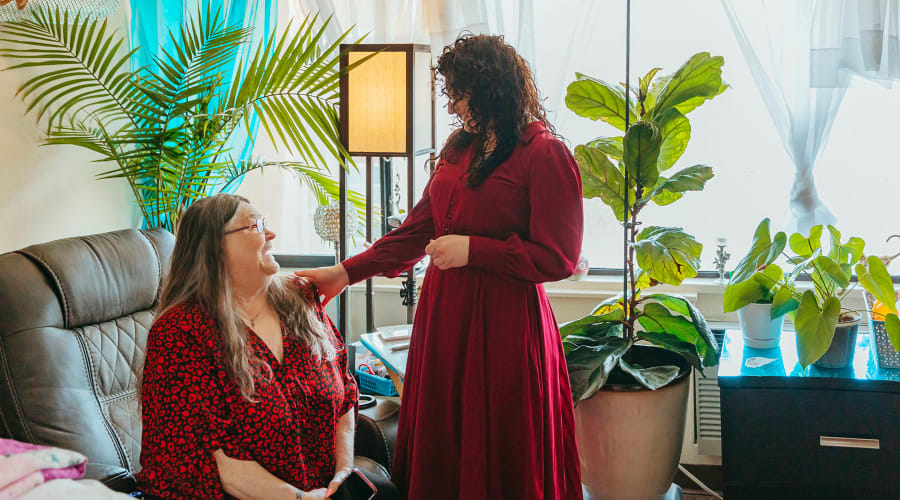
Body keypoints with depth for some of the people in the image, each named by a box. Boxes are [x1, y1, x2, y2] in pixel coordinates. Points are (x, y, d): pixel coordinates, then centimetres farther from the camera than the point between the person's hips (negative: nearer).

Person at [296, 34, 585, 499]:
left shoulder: (544, 155, -11)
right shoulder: (459, 148, 13)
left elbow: (558, 258, -14)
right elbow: (416, 231, 15)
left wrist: (473, 249, -14)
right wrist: (346, 272, 10)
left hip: (503, 325, -7)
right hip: (443, 318, 7)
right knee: (439, 456, 12)